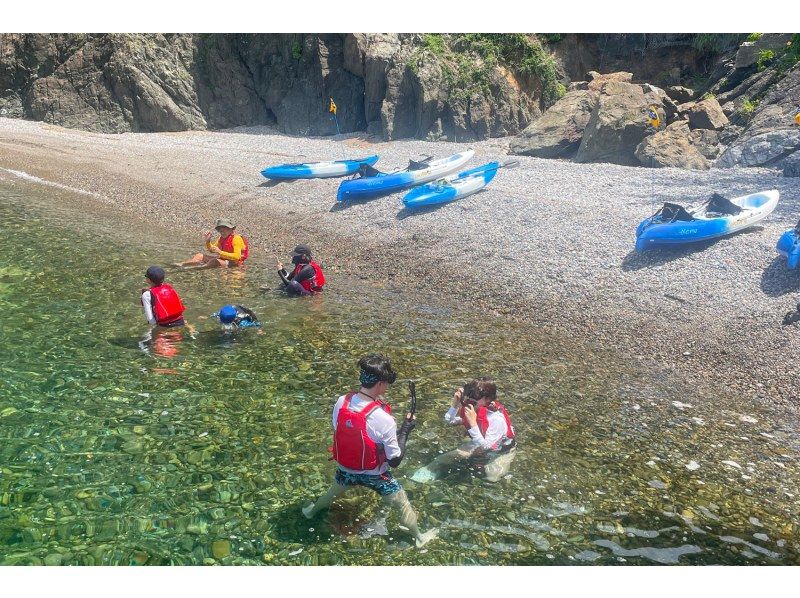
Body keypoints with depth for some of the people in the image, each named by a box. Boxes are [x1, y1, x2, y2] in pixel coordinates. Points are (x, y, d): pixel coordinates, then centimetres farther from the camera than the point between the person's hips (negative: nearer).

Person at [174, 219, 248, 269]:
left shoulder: (237, 238, -14)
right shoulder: (221, 238, 14)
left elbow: (237, 257, -25)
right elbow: (211, 250, 21)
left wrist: (220, 252, -31)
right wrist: (208, 241, 1)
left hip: (233, 263, -9)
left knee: (215, 261, -37)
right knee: (199, 256, 3)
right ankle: (181, 264, -18)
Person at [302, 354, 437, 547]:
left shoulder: (341, 402, -19)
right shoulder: (384, 419, -33)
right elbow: (395, 460, -21)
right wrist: (405, 430, -10)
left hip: (346, 468, 4)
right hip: (374, 474, -4)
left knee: (332, 494, 36)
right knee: (402, 504, 22)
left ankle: (312, 510, 62)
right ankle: (419, 537, 41)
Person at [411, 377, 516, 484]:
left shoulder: (497, 419, -39)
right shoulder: (471, 408, -20)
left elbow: (484, 447, -42)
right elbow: (449, 421, -7)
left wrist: (473, 423, -48)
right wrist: (455, 403, -24)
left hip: (503, 450, -5)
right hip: (483, 443, 5)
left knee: (491, 476, -23)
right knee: (457, 454, -8)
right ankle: (432, 470, 7)